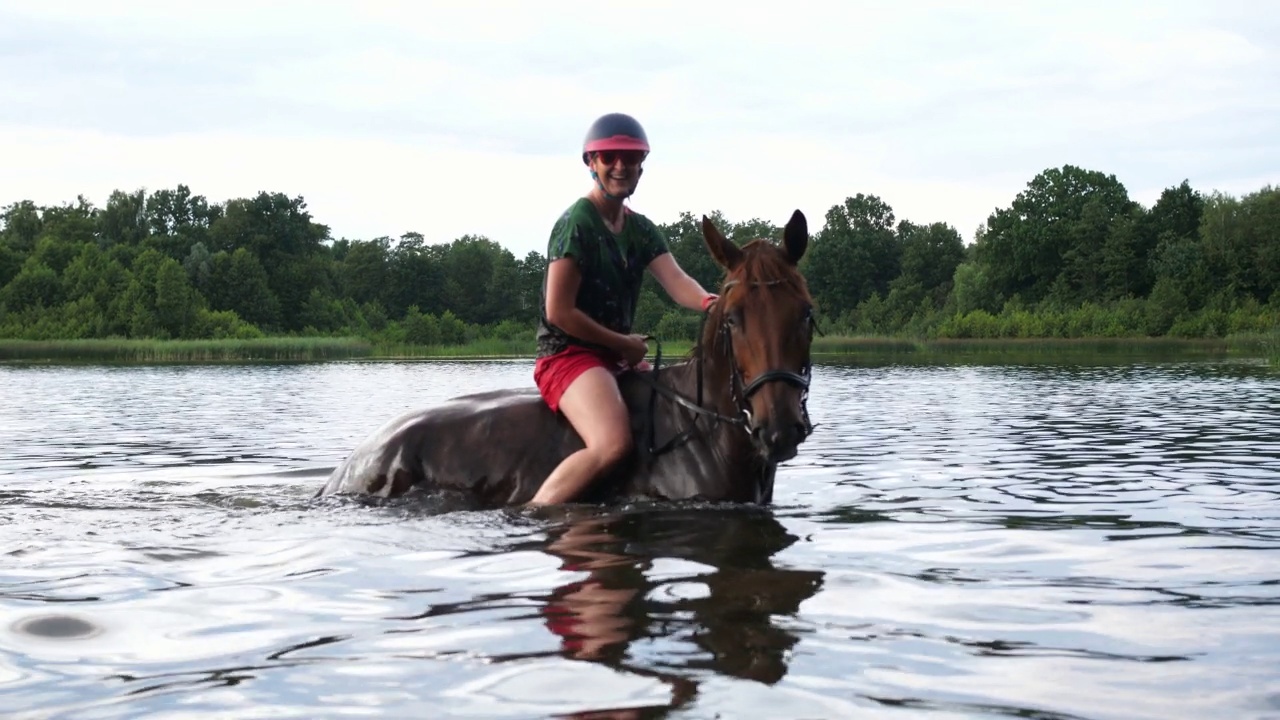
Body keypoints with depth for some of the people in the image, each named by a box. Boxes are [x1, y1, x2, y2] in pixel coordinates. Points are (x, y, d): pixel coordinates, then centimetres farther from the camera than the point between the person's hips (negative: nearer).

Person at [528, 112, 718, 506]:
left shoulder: (642, 230, 12)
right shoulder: (577, 224, -12)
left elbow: (676, 280, -6)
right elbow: (558, 312, -17)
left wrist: (709, 302, -29)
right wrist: (624, 343, -10)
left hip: (619, 356, 9)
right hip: (568, 355, -9)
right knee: (613, 443, -31)